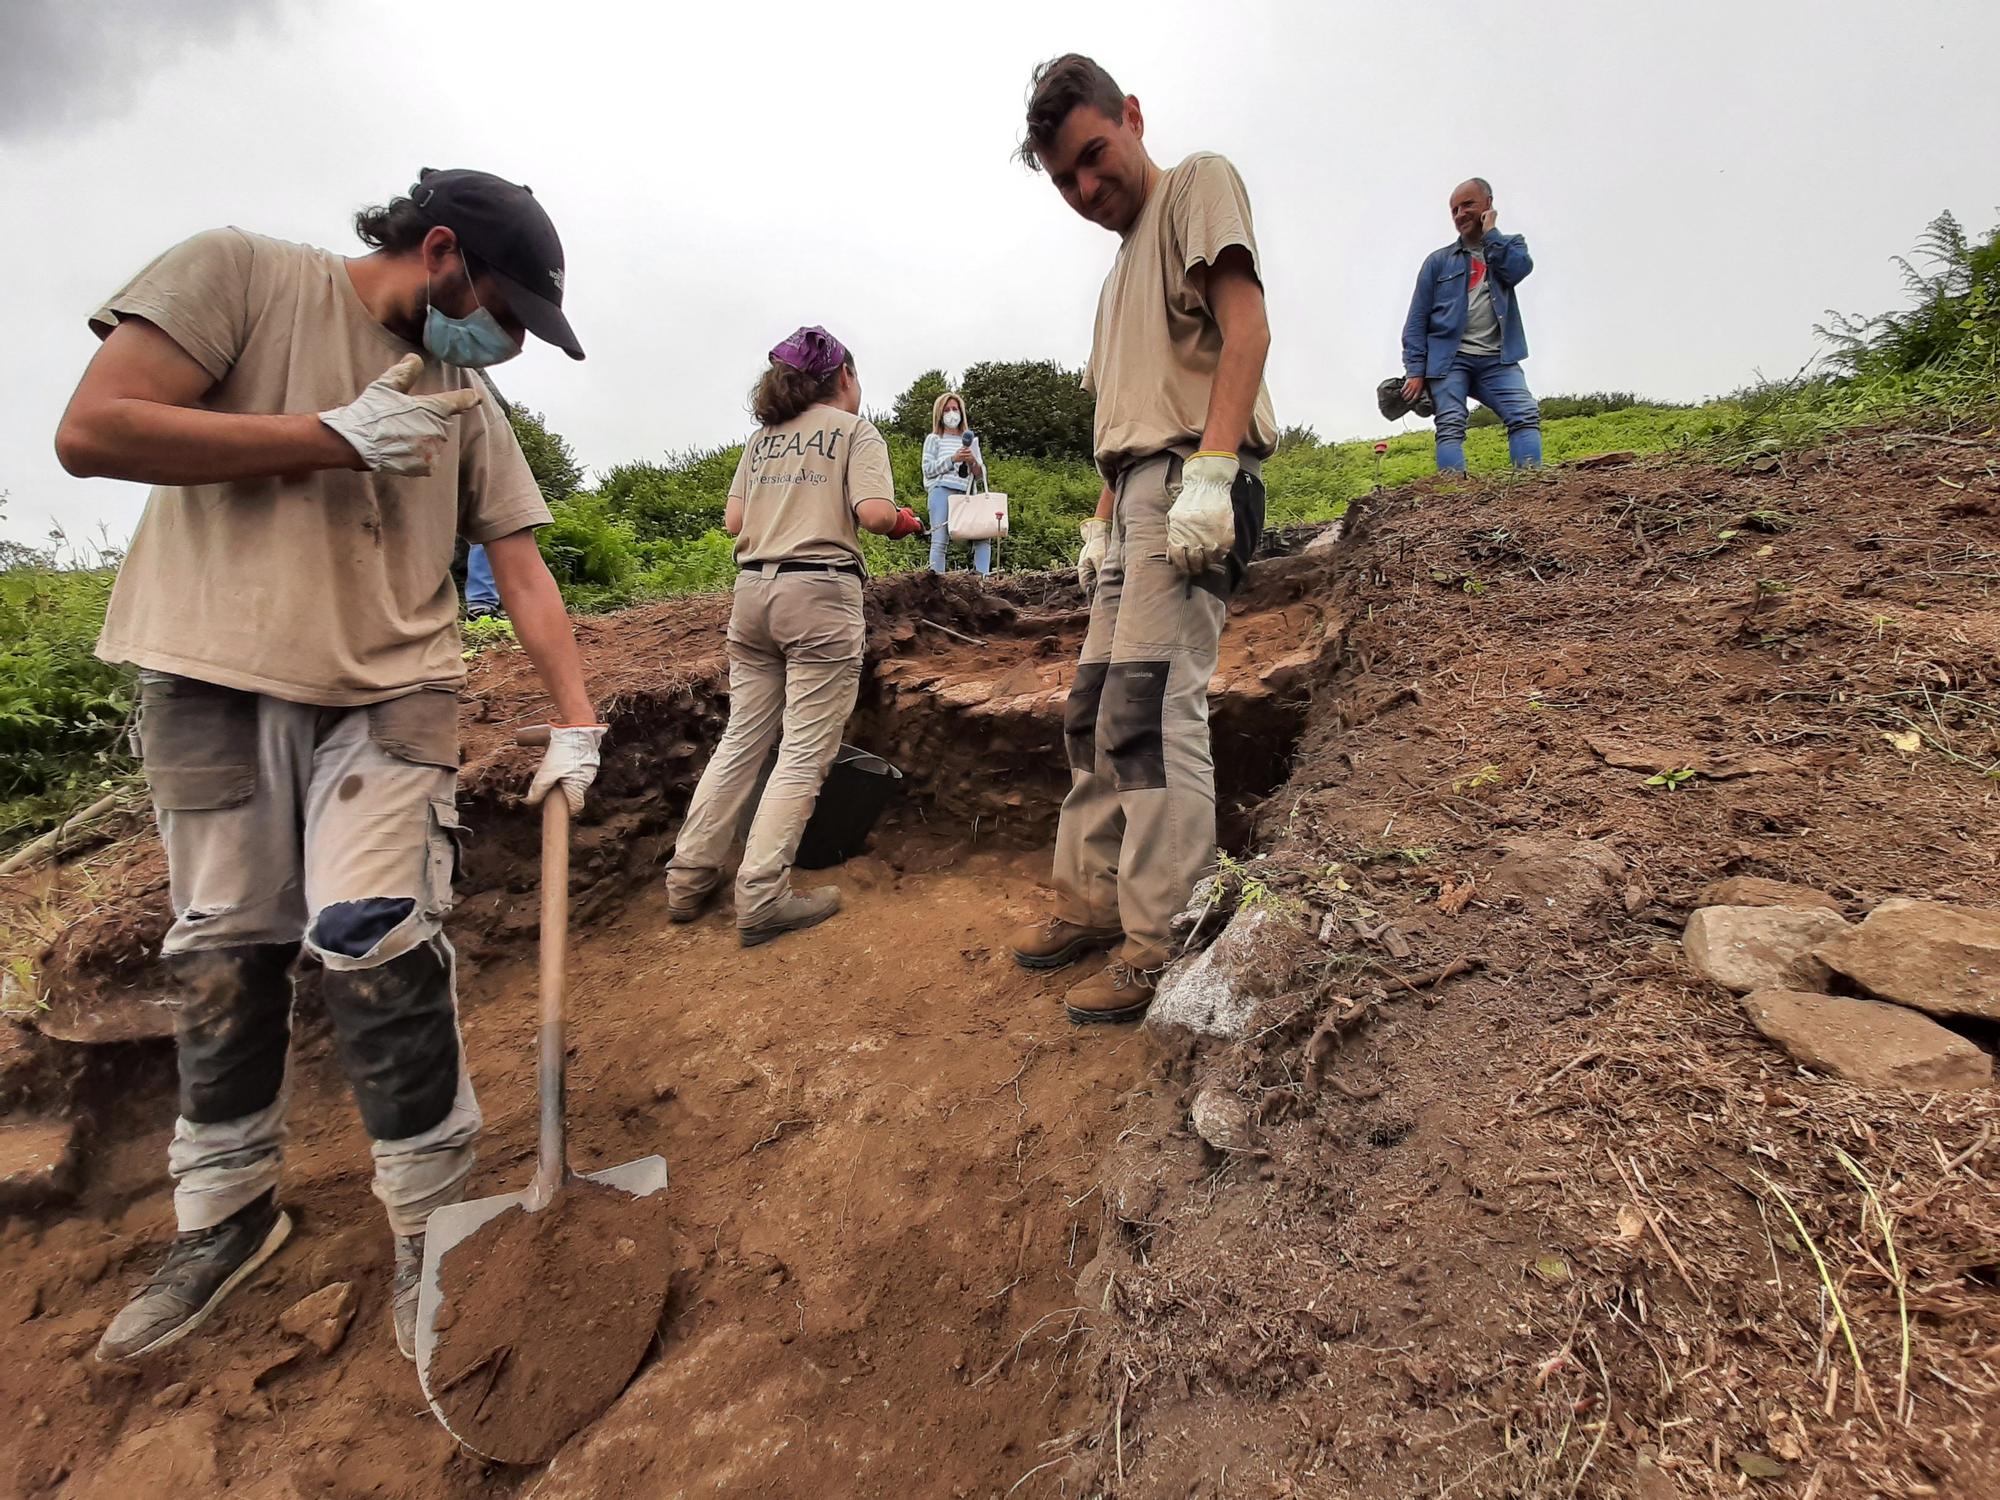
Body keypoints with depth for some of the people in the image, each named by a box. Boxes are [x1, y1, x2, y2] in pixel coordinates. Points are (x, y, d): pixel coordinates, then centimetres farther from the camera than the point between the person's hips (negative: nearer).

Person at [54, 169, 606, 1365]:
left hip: (389, 697, 1)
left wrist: (576, 722, -4)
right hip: (210, 685, -1)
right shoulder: (239, 274, -2)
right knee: (220, 958, 10)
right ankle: (227, 1214, 30)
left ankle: (432, 1225, 6)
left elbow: (524, 569, 5)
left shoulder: (465, 402, 8)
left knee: (379, 953, -9)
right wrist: (337, 437, -13)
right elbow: (93, 430, -12)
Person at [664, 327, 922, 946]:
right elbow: (871, 513, -11)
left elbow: (733, 519, 13)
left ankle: (690, 878, 16)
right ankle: (762, 899, -4)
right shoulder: (855, 431, 4)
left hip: (754, 590, 6)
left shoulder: (763, 436, 18)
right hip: (820, 593, -6)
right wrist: (903, 520, 10)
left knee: (741, 741, 13)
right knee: (805, 753, -3)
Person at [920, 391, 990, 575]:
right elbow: (928, 469, 2)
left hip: (966, 494, 3)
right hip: (942, 491, -3)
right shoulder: (934, 439, 14)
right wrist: (953, 459, -8)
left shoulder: (970, 440, 24)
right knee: (939, 541, -15)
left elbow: (980, 475, 20)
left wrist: (972, 462, -2)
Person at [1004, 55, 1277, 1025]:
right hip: (1137, 501, 9)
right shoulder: (1123, 262, 30)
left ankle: (1166, 947, -13)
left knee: (1149, 705, -18)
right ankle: (1093, 901, 16)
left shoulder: (1198, 183, 6)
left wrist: (1209, 469, -21)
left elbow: (1246, 329, -9)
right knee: (1093, 709, 7)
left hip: (1192, 482, -9)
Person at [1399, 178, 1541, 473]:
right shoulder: (1438, 261, 13)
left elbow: (1519, 269, -7)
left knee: (1526, 415, -17)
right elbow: (1417, 319, 6)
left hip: (1497, 360, 1)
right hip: (1449, 358, -1)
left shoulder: (1510, 246, 18)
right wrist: (1414, 369, -6)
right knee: (1451, 425, -17)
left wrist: (1489, 233, 3)